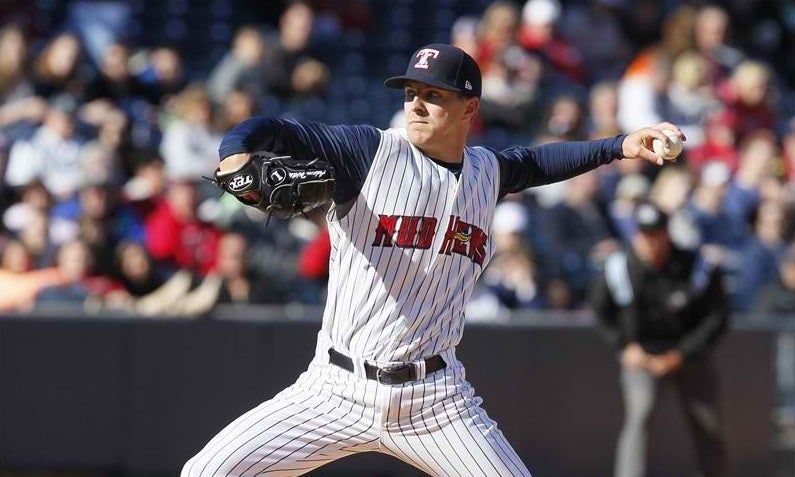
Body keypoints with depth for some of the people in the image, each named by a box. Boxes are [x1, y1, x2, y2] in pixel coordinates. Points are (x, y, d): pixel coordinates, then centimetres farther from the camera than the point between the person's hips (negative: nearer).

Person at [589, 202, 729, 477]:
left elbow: (717, 317, -8)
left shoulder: (697, 267, -16)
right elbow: (600, 309, 6)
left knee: (709, 427, 4)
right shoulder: (618, 269, -13)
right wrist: (624, 346, -5)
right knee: (639, 415, -22)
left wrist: (681, 355, -16)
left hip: (689, 352, 1)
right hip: (642, 353, -1)